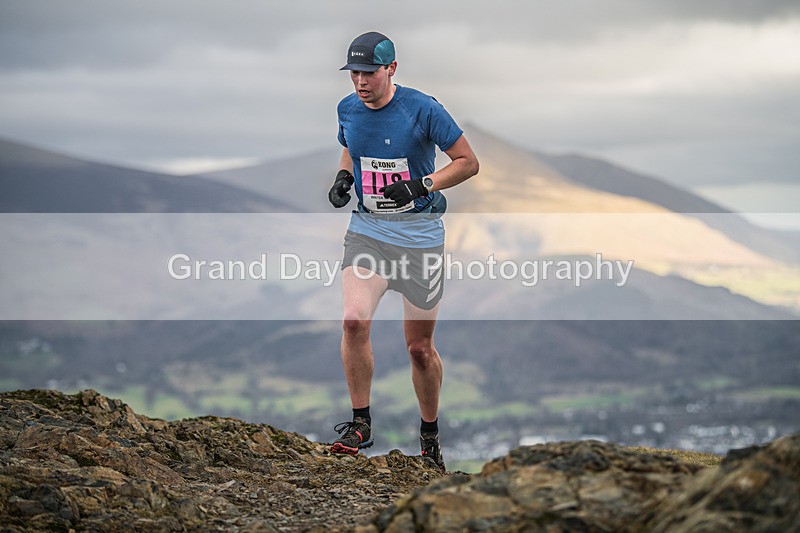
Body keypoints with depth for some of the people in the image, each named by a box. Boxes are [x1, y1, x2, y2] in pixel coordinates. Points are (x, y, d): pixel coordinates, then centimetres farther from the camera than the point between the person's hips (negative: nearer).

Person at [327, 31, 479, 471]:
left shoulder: (422, 109, -13)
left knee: (419, 347, 3)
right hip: (367, 231, 3)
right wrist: (343, 178, 1)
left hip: (420, 235, -3)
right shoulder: (348, 109, 2)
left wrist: (421, 185, -21)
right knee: (354, 321, -20)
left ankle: (430, 434, 24)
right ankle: (360, 424, -5)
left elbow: (468, 162, -7)